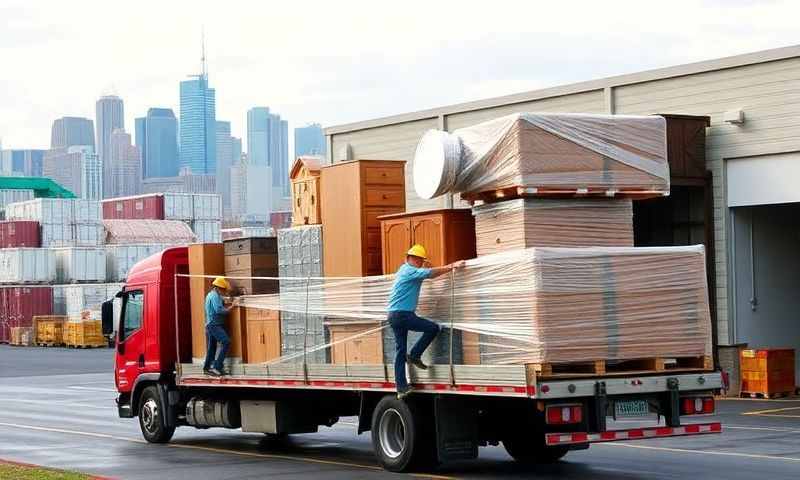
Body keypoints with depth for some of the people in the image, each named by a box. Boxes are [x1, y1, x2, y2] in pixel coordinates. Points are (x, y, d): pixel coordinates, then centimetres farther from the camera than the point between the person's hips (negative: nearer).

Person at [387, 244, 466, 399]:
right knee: (433, 328, -10)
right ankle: (414, 355, 0)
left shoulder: (403, 269, 19)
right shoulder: (410, 271, -11)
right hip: (403, 314, -10)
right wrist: (452, 266, -17)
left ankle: (401, 388, 7)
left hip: (394, 316, 10)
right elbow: (432, 273, -18)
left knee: (400, 351, 9)